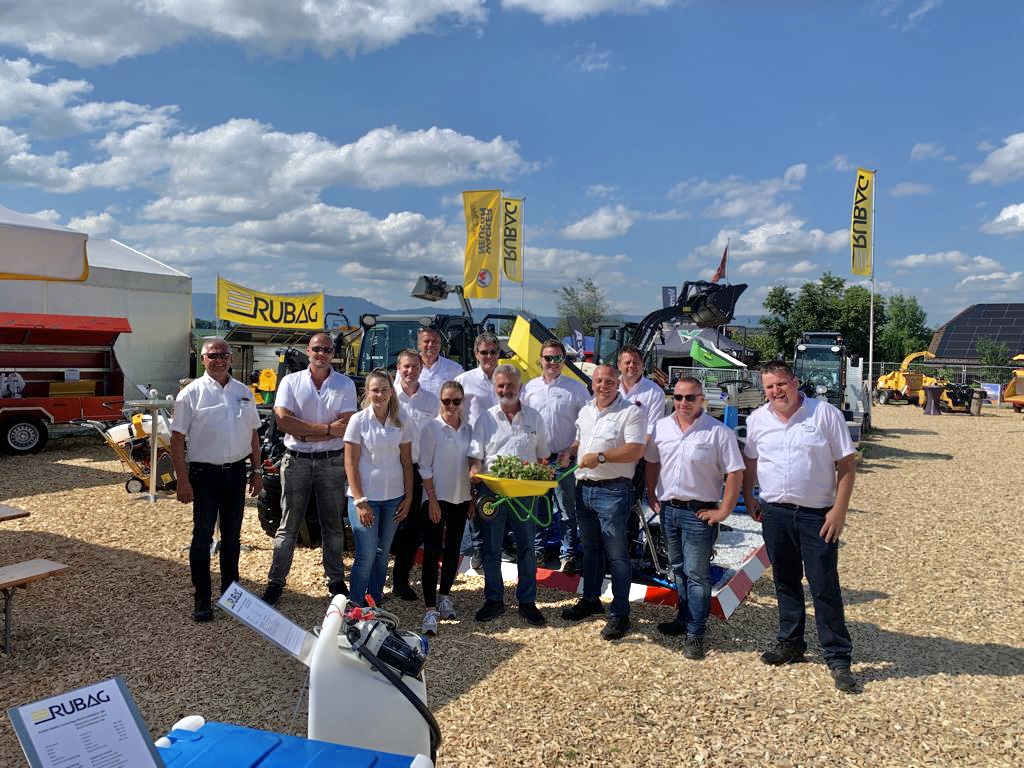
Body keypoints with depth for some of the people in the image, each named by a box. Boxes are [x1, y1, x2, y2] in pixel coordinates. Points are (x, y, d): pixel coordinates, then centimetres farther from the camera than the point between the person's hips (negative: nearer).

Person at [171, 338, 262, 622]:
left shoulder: (243, 392, 8)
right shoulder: (192, 393, -6)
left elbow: (253, 435, 14)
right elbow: (177, 439, -8)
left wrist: (256, 471, 10)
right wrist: (183, 480, -14)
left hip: (236, 471, 5)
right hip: (205, 473, -4)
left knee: (232, 535, 14)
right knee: (203, 537, 2)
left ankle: (230, 591, 28)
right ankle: (202, 599, 11)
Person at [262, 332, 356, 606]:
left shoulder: (345, 384, 0)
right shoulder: (291, 381, 1)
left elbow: (345, 427, -10)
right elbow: (284, 421, -13)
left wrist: (305, 433, -14)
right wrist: (326, 428, -16)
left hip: (332, 461, 0)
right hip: (296, 460, 0)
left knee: (333, 525, 11)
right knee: (288, 525, 7)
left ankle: (336, 580, 23)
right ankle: (276, 581, 16)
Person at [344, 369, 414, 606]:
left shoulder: (402, 422, 3)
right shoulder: (358, 421, -6)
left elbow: (406, 462, 7)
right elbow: (350, 464, -7)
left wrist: (408, 498, 3)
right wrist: (360, 502, -11)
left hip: (393, 497, 3)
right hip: (365, 496, -3)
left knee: (382, 554, 13)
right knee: (366, 556, -4)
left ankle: (375, 603, 26)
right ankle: (356, 606, 10)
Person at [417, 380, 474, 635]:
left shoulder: (468, 429, 6)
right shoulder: (431, 428, -7)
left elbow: (472, 464, 12)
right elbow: (425, 466, -8)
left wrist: (473, 498, 9)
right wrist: (433, 500, -13)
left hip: (461, 498, 5)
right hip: (437, 498, -5)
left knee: (453, 550, 12)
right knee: (432, 552, -5)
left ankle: (444, 595, 29)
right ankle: (430, 609, -3)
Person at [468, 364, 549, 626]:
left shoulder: (534, 418, 7)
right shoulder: (486, 418, 5)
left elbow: (542, 455, 13)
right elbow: (475, 454, 1)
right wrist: (474, 469, -20)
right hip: (492, 491, 0)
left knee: (526, 548, 7)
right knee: (491, 549, 8)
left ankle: (527, 602, 19)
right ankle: (494, 600, 22)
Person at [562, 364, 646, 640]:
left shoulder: (631, 412, -10)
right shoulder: (585, 411, 13)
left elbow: (636, 450, -19)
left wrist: (601, 456, -23)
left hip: (612, 491, -7)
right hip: (584, 489, 7)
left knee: (616, 554, 0)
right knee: (590, 549, 19)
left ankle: (620, 614, 10)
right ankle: (590, 600, 34)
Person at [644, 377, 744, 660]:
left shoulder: (719, 432, -11)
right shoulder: (661, 427, 4)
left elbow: (735, 473, -11)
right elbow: (652, 463, 15)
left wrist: (723, 511, -13)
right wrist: (652, 497, 9)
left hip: (700, 512, -5)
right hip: (668, 509, 6)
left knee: (697, 574, 0)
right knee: (678, 569, 19)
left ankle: (695, 633, 9)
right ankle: (684, 618, 35)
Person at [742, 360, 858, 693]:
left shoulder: (825, 413, -6)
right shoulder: (757, 419, 6)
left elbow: (847, 463, -6)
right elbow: (749, 461, 18)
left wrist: (839, 510, -11)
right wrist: (748, 499, 10)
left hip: (817, 515, -4)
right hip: (775, 513, 4)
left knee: (825, 587, -1)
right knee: (785, 582, 14)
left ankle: (838, 658, 10)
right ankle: (790, 643, 30)